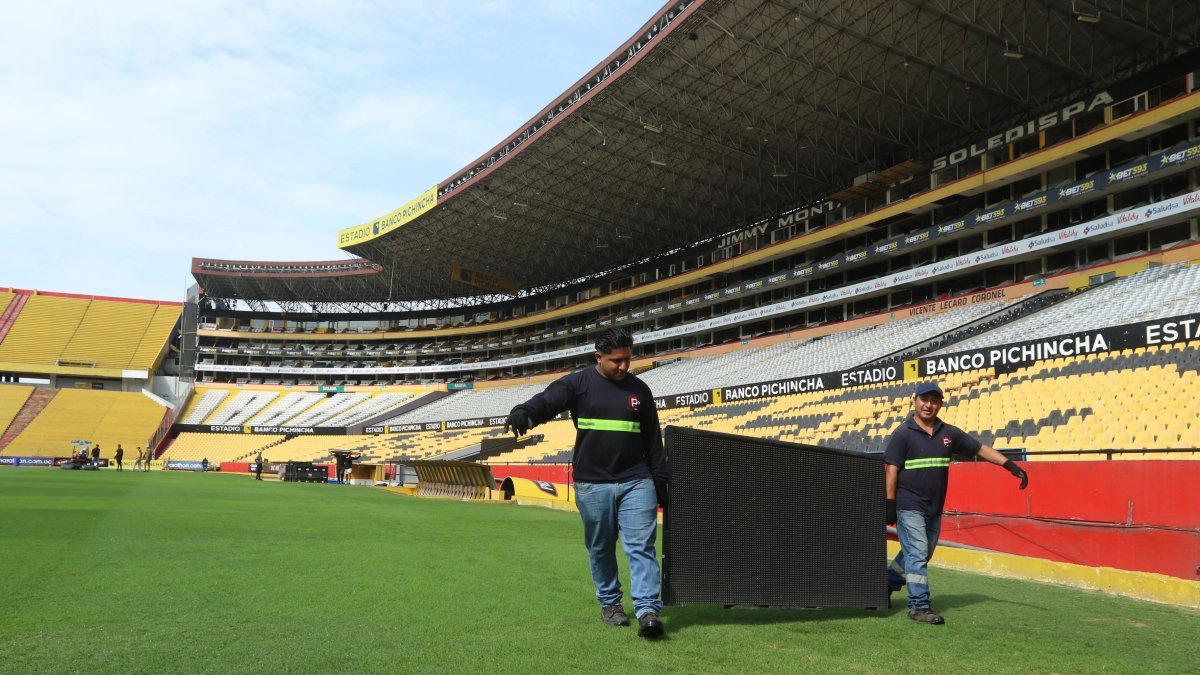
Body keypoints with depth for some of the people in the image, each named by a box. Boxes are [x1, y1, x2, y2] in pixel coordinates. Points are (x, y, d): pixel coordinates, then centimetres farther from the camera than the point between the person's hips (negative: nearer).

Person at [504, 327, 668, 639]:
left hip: (636, 482, 1)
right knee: (600, 549, 10)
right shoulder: (579, 384, -1)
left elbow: (653, 440, 13)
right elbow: (547, 401, -18)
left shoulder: (639, 390, 9)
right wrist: (524, 411, -41)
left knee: (642, 546, -6)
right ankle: (609, 603, 26)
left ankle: (648, 610, -6)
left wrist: (660, 483, 12)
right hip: (592, 484, -1)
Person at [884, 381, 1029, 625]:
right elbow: (891, 470, -10)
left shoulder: (949, 433, 9)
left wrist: (1010, 465, 3)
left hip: (935, 509, 6)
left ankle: (886, 583, 33)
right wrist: (890, 505, -15)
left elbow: (980, 448, 13)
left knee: (921, 555, 16)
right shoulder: (903, 433, -7)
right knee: (917, 555, -8)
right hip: (909, 507, -6)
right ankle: (919, 606, -3)